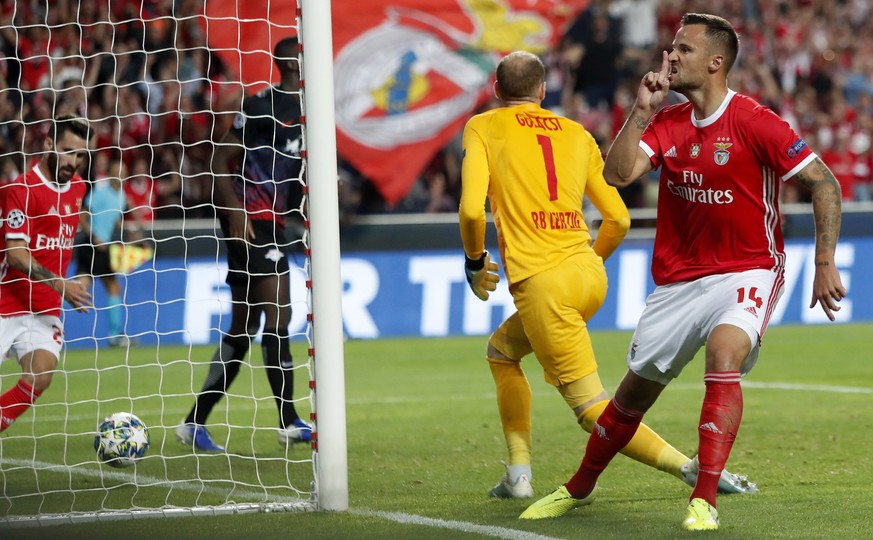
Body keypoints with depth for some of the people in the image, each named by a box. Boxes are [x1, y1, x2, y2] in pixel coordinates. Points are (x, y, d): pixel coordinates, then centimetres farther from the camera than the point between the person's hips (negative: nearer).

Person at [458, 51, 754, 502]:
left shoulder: (483, 128, 5)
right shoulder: (576, 134, 16)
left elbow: (471, 208, -10)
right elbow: (618, 219, 15)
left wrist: (474, 261, 8)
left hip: (542, 283, -6)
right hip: (591, 276, 6)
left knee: (594, 411, -4)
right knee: (502, 351, 28)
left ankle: (692, 467, -17)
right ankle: (518, 472, 19)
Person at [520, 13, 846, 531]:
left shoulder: (753, 122, -14)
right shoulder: (666, 122, 2)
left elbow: (825, 184, -12)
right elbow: (617, 174, -9)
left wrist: (825, 264, -15)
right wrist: (641, 111, -16)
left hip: (748, 271, -5)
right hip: (679, 279, 5)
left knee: (723, 356, -32)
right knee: (636, 389, 12)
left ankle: (705, 501, -31)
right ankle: (579, 488, 33)